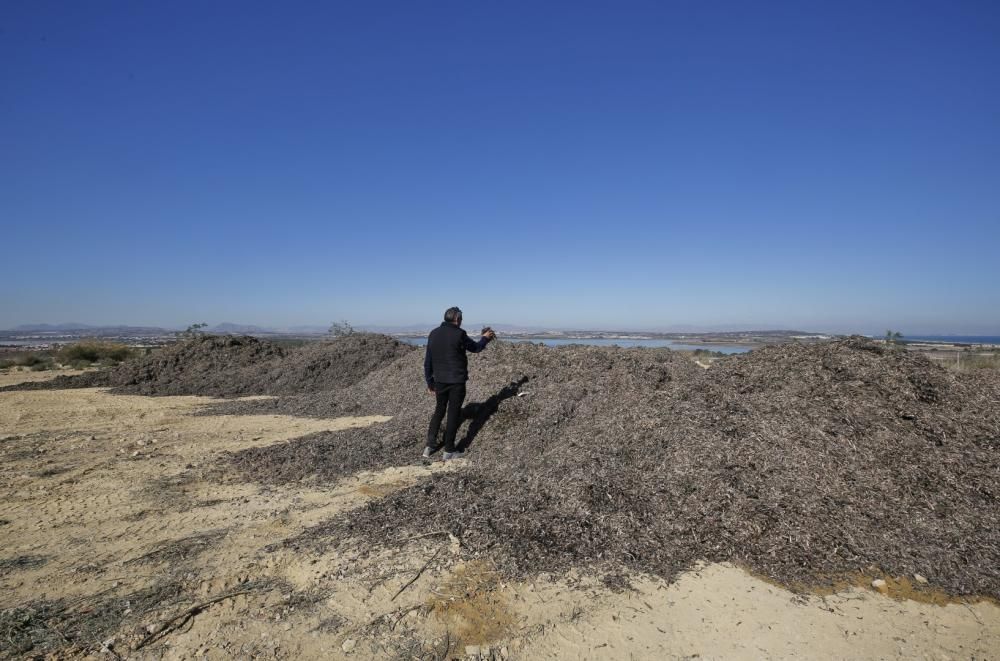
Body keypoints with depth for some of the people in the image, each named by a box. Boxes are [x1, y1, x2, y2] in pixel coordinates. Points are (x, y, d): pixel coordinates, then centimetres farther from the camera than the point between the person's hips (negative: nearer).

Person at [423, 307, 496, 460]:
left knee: (439, 410, 19)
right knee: (453, 413, 5)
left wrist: (429, 382, 15)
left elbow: (428, 361, 7)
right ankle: (449, 451, 12)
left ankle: (430, 446, 17)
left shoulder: (433, 334, 4)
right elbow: (475, 348, 3)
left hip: (440, 380, 5)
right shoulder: (459, 334, -13)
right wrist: (485, 338, 22)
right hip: (457, 380, -5)